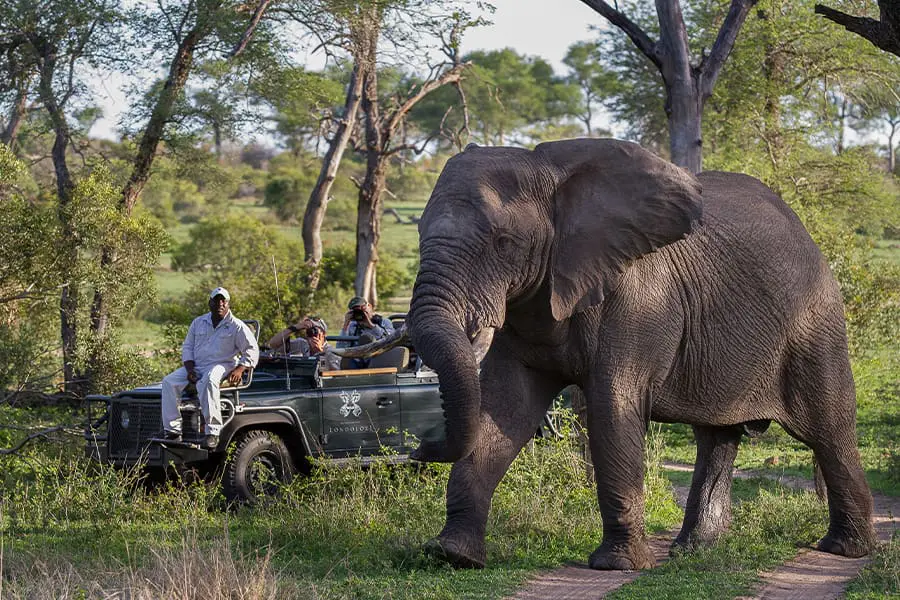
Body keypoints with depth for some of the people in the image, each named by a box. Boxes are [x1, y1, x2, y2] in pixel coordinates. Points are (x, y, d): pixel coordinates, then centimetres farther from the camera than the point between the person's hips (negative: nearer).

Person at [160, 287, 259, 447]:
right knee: (169, 382, -19)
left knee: (207, 381, -41)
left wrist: (239, 370, -16)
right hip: (196, 366, 5)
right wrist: (190, 370, -1)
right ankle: (173, 431, -21)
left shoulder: (237, 326, 1)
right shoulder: (199, 323, 14)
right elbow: (187, 347, 16)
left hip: (222, 366, -5)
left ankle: (213, 431, -42)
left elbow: (252, 350, -1)